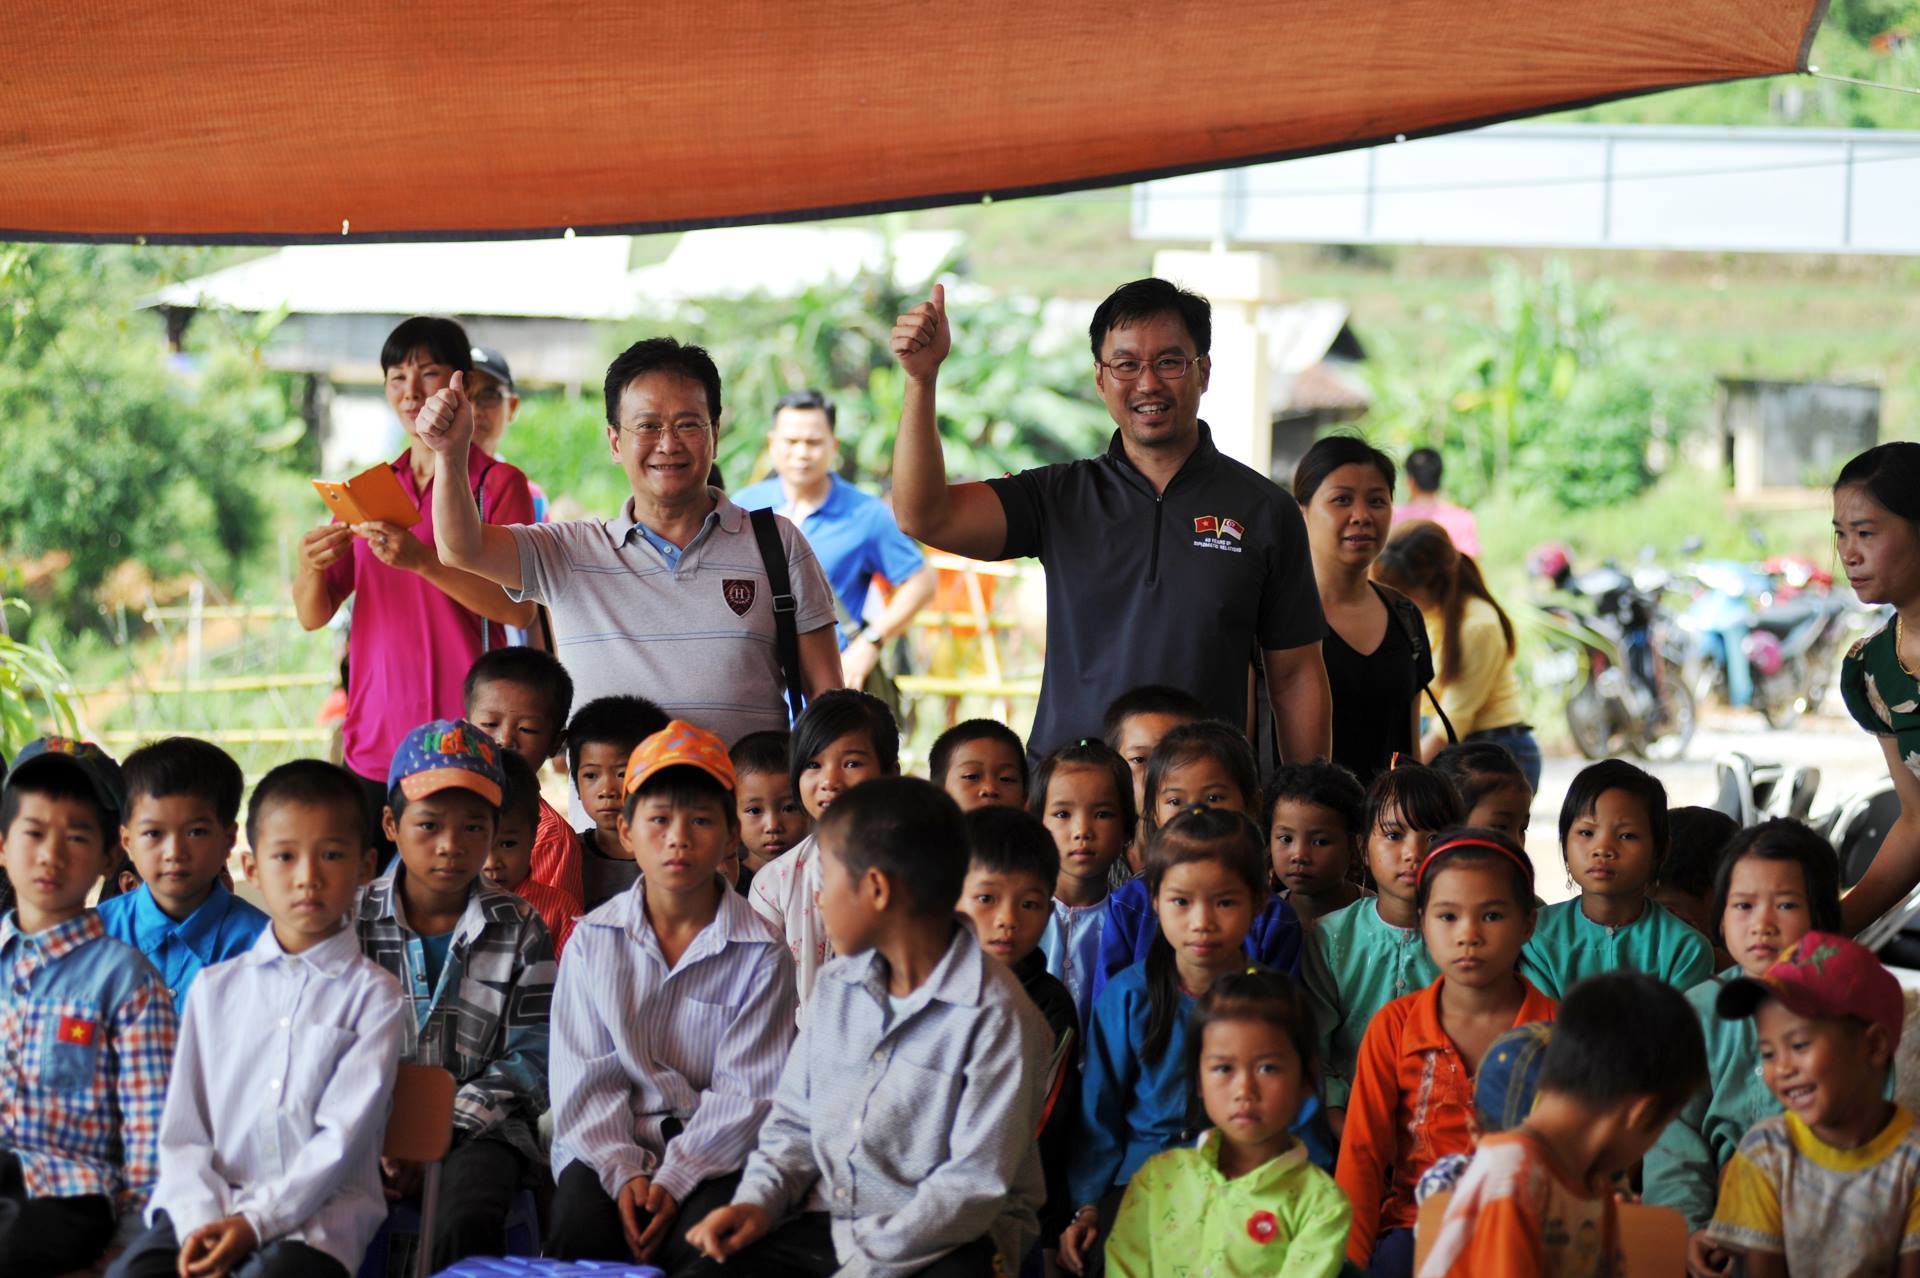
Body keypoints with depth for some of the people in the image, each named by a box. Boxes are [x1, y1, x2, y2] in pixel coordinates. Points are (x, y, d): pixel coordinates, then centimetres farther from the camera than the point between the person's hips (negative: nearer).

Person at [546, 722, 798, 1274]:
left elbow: (748, 1090, -5)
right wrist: (623, 1171, -12)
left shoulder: (762, 954, -1)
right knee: (578, 1232, -27)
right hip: (608, 1145, 2)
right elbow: (585, 1076, 2)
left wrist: (674, 1179, -16)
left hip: (713, 1151, -1)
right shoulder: (594, 939, 5)